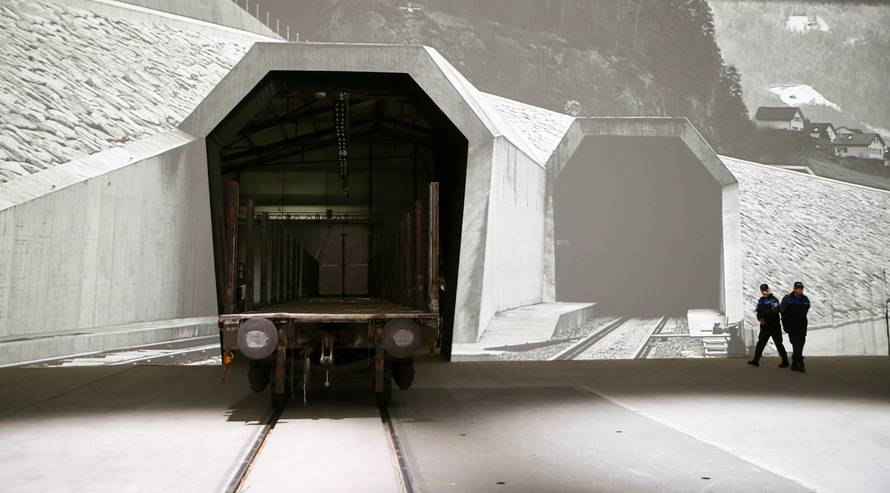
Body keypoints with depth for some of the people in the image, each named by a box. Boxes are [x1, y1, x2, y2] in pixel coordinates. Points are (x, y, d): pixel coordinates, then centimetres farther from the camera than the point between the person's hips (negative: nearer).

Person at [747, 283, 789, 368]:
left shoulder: (774, 300, -9)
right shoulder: (760, 300, 12)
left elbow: (774, 312, -19)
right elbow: (758, 311, 12)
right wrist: (760, 318, -7)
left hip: (774, 325, -6)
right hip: (764, 326, 6)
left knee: (778, 343, -1)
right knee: (760, 343, 5)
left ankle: (785, 361, 8)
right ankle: (756, 360, 7)